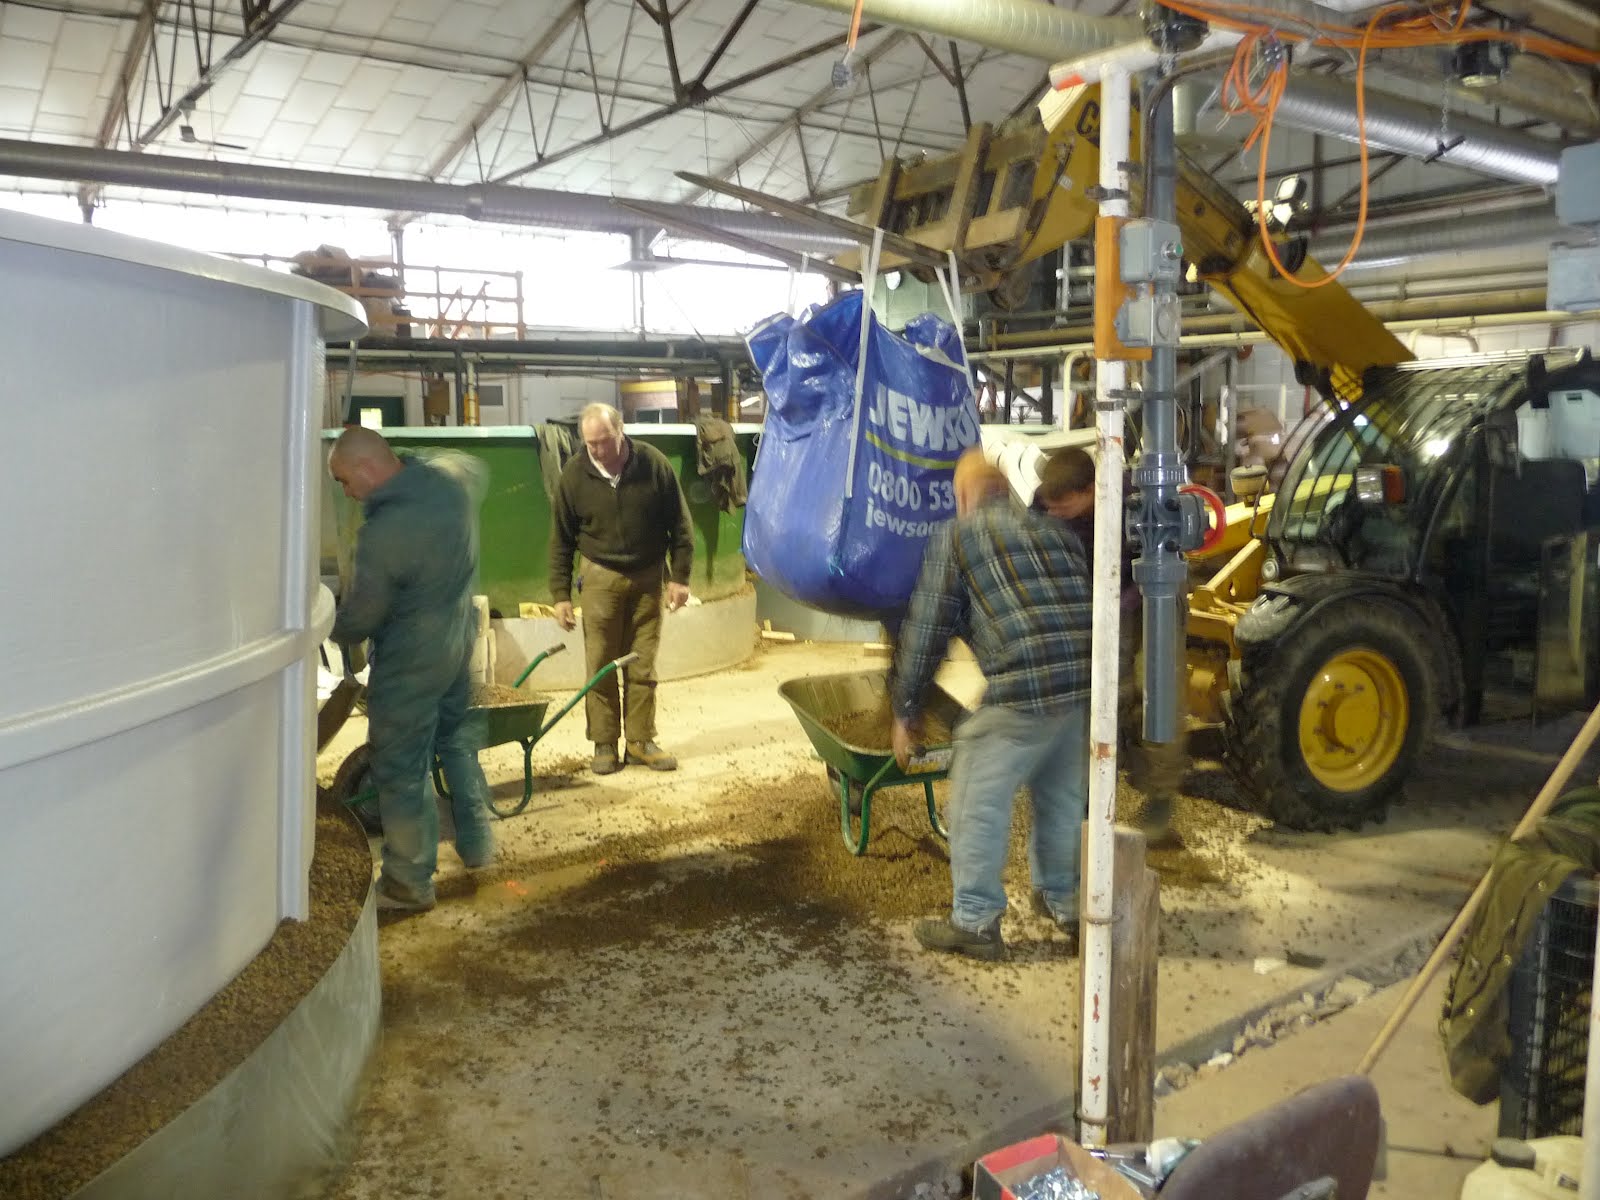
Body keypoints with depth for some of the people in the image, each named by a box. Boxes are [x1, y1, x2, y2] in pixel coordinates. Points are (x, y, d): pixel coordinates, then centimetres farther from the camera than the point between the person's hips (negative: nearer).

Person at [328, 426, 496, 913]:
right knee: (457, 737, 26)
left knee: (401, 771, 8)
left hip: (411, 663, -8)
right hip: (459, 640, 8)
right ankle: (476, 841, 39)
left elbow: (358, 620, -17)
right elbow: (476, 467, 19)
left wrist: (325, 629, 4)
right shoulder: (454, 475, -10)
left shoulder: (382, 534, -31)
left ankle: (409, 883, 22)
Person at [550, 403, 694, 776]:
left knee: (643, 666, 5)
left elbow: (679, 525, -2)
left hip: (648, 577, 1)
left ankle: (641, 740, 15)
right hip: (601, 577, 0)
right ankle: (604, 743, 12)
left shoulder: (653, 464, -10)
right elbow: (561, 540, -1)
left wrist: (679, 576, -5)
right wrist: (561, 594, -4)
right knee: (601, 666, 2)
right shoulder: (574, 475, -9)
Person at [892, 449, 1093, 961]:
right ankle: (1064, 903, 39)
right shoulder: (1052, 529, 24)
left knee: (978, 801, 8)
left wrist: (905, 712, 13)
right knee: (1062, 795, 24)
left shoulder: (955, 537, 7)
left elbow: (926, 631, 6)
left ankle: (974, 922, 16)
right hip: (1087, 680, 7)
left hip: (1025, 688, -7)